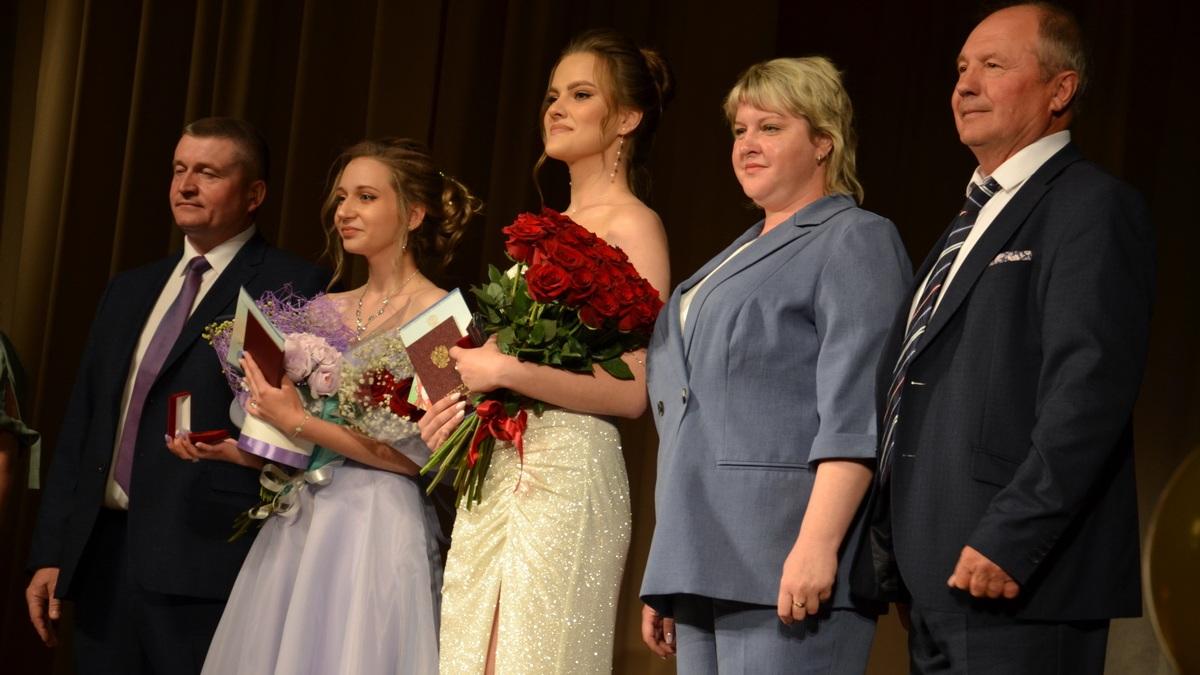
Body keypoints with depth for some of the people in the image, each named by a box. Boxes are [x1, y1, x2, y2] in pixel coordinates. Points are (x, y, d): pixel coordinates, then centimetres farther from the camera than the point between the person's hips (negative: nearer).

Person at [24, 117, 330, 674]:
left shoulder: (294, 288, -1)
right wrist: (50, 554, 13)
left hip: (207, 563, -6)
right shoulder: (129, 291, 19)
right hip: (102, 555, 6)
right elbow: (80, 426, 18)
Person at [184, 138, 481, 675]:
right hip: (299, 525, 6)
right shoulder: (326, 312, 12)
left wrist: (298, 423, -16)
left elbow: (420, 454, -14)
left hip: (376, 530, -6)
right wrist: (230, 449, 1)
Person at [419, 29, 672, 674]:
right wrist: (465, 399, 6)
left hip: (567, 472, -8)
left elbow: (631, 391, -13)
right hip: (496, 473, 8)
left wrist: (506, 371, -16)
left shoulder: (631, 225, -6)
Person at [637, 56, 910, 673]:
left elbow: (854, 413, -13)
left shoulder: (854, 241, -1)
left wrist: (817, 544, -23)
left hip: (783, 568, -8)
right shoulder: (738, 257, 24)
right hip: (706, 565, 8)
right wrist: (666, 580, 23)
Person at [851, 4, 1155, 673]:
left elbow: (1091, 391, -18)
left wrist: (1007, 542, -23)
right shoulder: (975, 221, 23)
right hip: (937, 585, 9)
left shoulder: (1093, 208, -6)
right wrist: (892, 547, 15)